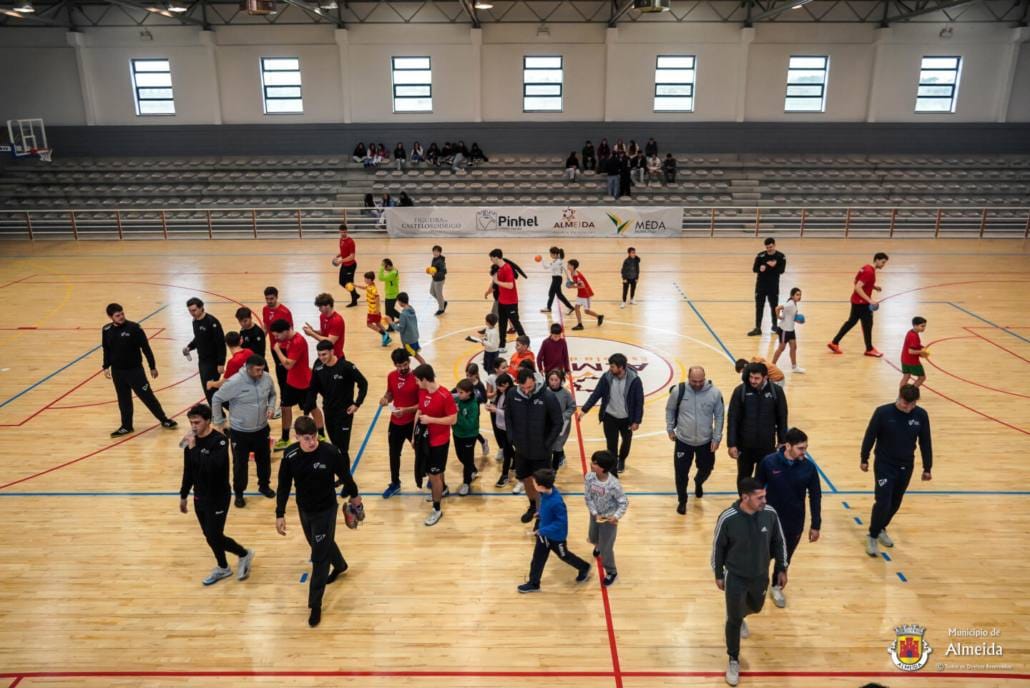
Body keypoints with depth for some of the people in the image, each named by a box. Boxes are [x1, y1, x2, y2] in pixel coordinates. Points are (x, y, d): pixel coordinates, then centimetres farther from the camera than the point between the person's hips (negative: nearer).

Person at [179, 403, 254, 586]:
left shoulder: (219, 441, -20)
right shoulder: (192, 440, 0)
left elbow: (212, 466, -36)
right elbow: (188, 471, 12)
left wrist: (193, 448, -34)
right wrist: (183, 495, 17)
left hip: (218, 498, -7)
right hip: (199, 497, 7)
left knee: (214, 536, -4)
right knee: (210, 536, 15)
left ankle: (244, 554, 21)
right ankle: (223, 568, 35)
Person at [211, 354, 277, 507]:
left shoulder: (267, 378, -11)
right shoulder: (234, 382, -25)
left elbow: (272, 394, 11)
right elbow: (216, 399, -13)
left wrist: (271, 407, -8)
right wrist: (219, 421, -7)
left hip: (262, 429, 4)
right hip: (240, 432, -4)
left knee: (264, 459, 19)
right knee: (240, 463, 10)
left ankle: (264, 485, 43)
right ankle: (239, 493, 30)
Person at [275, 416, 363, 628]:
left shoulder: (330, 452, -25)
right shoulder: (290, 456, -16)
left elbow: (345, 475, -8)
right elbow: (284, 486, -4)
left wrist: (354, 495, 5)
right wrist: (280, 514, -4)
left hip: (326, 510, -4)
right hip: (304, 510, 4)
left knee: (319, 557, 1)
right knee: (322, 545, 26)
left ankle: (315, 605, 15)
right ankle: (339, 565, 57)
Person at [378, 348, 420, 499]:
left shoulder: (417, 378, -18)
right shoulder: (391, 376, -3)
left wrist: (406, 410, -27)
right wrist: (385, 399, -9)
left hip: (413, 423, -5)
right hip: (395, 423, 5)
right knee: (394, 454, 17)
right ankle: (395, 484, 36)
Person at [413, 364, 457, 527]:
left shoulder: (445, 396, -25)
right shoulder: (422, 392, -2)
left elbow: (453, 419, -21)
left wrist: (430, 419, -25)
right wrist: (415, 434, 9)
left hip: (439, 441, -7)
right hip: (425, 439, 7)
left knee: (434, 475, 0)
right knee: (433, 471, 25)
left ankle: (437, 510, 17)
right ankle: (443, 489, 53)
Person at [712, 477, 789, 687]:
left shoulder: (770, 513, -18)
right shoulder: (727, 518, -27)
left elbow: (779, 542, 0)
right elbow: (718, 547, -11)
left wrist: (782, 569, 6)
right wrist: (718, 575, -3)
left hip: (761, 575, 4)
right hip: (735, 577, -4)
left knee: (756, 607, 27)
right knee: (733, 620, 6)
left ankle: (740, 616, 64)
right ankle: (733, 661, 29)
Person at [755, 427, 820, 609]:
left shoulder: (809, 467, -13)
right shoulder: (769, 462, -18)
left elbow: (815, 497, -3)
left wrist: (816, 525, 0)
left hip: (795, 523, 2)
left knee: (785, 557, 18)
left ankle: (777, 587, 42)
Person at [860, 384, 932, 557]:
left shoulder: (921, 415, -7)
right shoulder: (883, 412, -17)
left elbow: (925, 442, 3)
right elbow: (870, 436, -7)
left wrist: (927, 468, 7)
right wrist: (864, 459, 0)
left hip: (906, 467, 4)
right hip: (884, 465, -4)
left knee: (895, 504, 14)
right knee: (883, 502, -9)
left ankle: (881, 529, 37)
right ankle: (872, 536, 9)